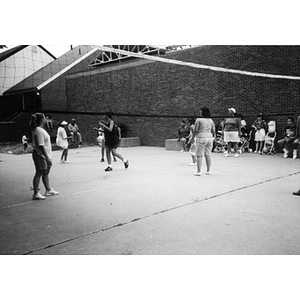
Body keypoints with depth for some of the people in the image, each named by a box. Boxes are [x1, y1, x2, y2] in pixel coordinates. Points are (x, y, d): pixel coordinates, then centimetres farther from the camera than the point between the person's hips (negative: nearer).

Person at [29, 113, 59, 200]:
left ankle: (48, 190, 31)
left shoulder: (41, 129, 14)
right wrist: (47, 157, -25)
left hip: (45, 156, 10)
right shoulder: (38, 131, -19)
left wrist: (48, 157, 20)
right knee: (38, 174, -2)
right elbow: (41, 146, -24)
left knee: (46, 173, 18)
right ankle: (36, 194, 7)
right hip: (40, 155, -10)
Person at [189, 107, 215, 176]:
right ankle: (208, 171, 15)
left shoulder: (198, 120, -7)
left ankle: (198, 171, -4)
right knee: (208, 154, 11)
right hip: (209, 137, 6)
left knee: (199, 155, -2)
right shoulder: (211, 121, 9)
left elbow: (195, 131, -9)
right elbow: (213, 132, 8)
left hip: (201, 138, -5)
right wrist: (213, 138, 23)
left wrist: (192, 138, 2)